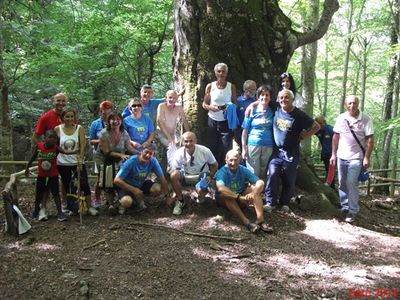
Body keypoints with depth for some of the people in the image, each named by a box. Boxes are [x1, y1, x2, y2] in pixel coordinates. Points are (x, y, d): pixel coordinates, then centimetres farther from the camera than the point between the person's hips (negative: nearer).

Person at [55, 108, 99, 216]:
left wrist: (80, 161, -15)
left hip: (77, 161, -1)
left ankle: (89, 207, 3)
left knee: (84, 183, -7)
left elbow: (82, 146, -9)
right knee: (67, 186, 9)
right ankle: (70, 206, 24)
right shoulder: (58, 129, -4)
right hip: (63, 163, 1)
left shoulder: (79, 128, -4)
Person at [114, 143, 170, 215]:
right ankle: (124, 204, 6)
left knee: (158, 188, -22)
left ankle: (139, 201, 5)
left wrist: (166, 196, -11)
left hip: (141, 184, 4)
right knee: (127, 201, -34)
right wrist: (134, 190, -29)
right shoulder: (131, 161, -27)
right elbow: (117, 180, -27)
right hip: (127, 186, -4)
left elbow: (162, 179, -11)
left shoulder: (153, 161, -18)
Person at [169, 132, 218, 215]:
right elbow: (173, 171, -17)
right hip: (186, 176, 1)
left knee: (201, 192, -33)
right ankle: (179, 201, -7)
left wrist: (210, 176, -20)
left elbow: (214, 165, -1)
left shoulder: (205, 151, -18)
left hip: (201, 176, -1)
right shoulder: (179, 153, -18)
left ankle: (200, 199, 11)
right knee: (174, 175, -31)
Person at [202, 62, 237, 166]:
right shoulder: (210, 86, 2)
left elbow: (235, 104, 6)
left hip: (226, 122, 0)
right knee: (212, 148, 5)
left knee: (226, 148, -3)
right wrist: (210, 107, -17)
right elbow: (204, 104, 5)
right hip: (212, 121, 1)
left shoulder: (231, 87, 1)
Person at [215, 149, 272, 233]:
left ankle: (260, 219, -33)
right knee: (226, 195, -35)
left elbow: (260, 182, -19)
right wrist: (239, 197, -47)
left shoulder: (243, 170, -9)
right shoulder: (222, 172, -20)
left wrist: (253, 194, -40)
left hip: (240, 201, 4)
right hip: (225, 201, -3)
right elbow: (220, 188, -40)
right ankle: (246, 222, -44)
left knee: (254, 188, -19)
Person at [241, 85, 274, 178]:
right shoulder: (252, 111, 1)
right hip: (253, 145, -1)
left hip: (268, 147, 1)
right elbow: (245, 131, 2)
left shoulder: (272, 112, 4)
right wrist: (243, 148, -2)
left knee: (264, 174, 11)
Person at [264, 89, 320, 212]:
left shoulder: (299, 115, -8)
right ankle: (270, 202, -2)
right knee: (272, 175, -12)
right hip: (276, 151, 2)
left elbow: (316, 127, -2)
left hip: (291, 153, -1)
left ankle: (285, 203, 23)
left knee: (289, 179, 7)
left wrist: (302, 136, -5)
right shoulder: (276, 111, 0)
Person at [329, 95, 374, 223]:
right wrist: (333, 154, 6)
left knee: (351, 183, -13)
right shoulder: (341, 118, 1)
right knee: (342, 183, 11)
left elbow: (370, 139, -10)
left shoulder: (365, 119, -11)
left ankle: (353, 211, -3)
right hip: (341, 156, 5)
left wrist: (367, 157, -14)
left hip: (356, 157, -5)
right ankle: (345, 207, 25)